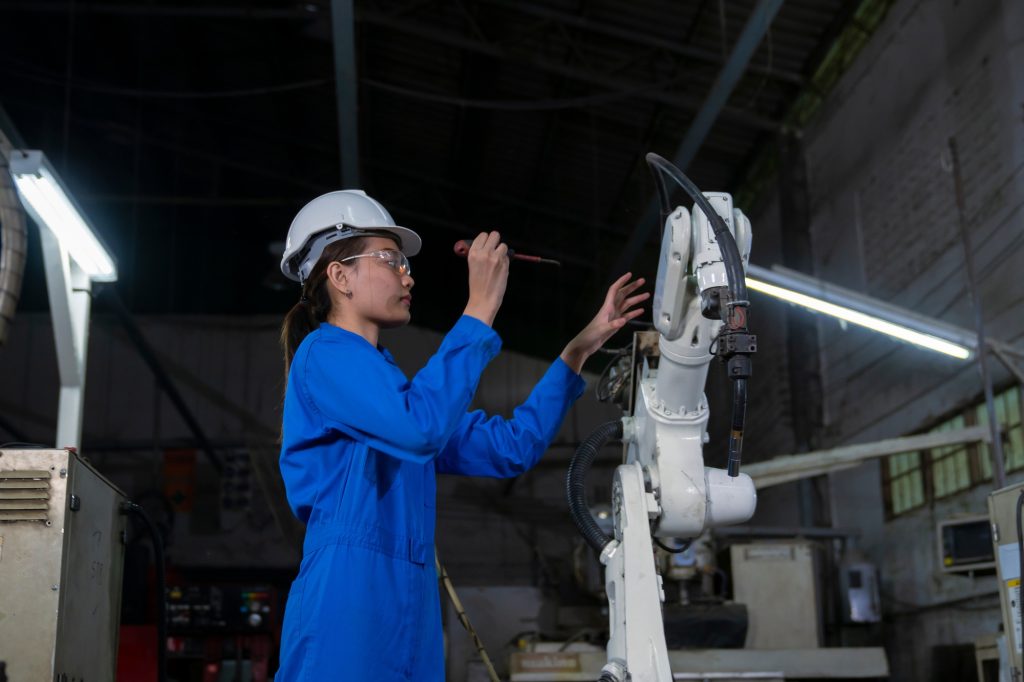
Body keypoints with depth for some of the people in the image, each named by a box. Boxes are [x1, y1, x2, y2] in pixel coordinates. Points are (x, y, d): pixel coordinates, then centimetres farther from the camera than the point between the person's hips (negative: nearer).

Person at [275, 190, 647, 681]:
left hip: (408, 626, 9)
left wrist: (583, 344, 16)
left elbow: (511, 447, 19)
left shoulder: (392, 386, 23)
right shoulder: (324, 353, -5)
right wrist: (481, 308, -17)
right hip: (349, 610, -9)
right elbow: (421, 428, -24)